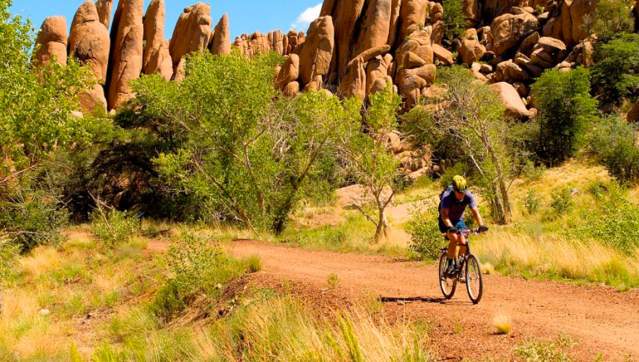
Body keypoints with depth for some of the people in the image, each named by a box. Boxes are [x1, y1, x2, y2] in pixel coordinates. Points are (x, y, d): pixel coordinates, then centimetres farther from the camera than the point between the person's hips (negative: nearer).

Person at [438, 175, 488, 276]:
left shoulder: (468, 196, -21)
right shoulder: (447, 197, -31)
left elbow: (475, 211, -26)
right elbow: (444, 215, -39)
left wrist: (481, 225, -43)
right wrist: (451, 227, -55)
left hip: (458, 220, 4)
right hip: (446, 222, -3)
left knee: (463, 242, -15)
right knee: (454, 237, -29)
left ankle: (457, 262, 8)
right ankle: (451, 264, -17)